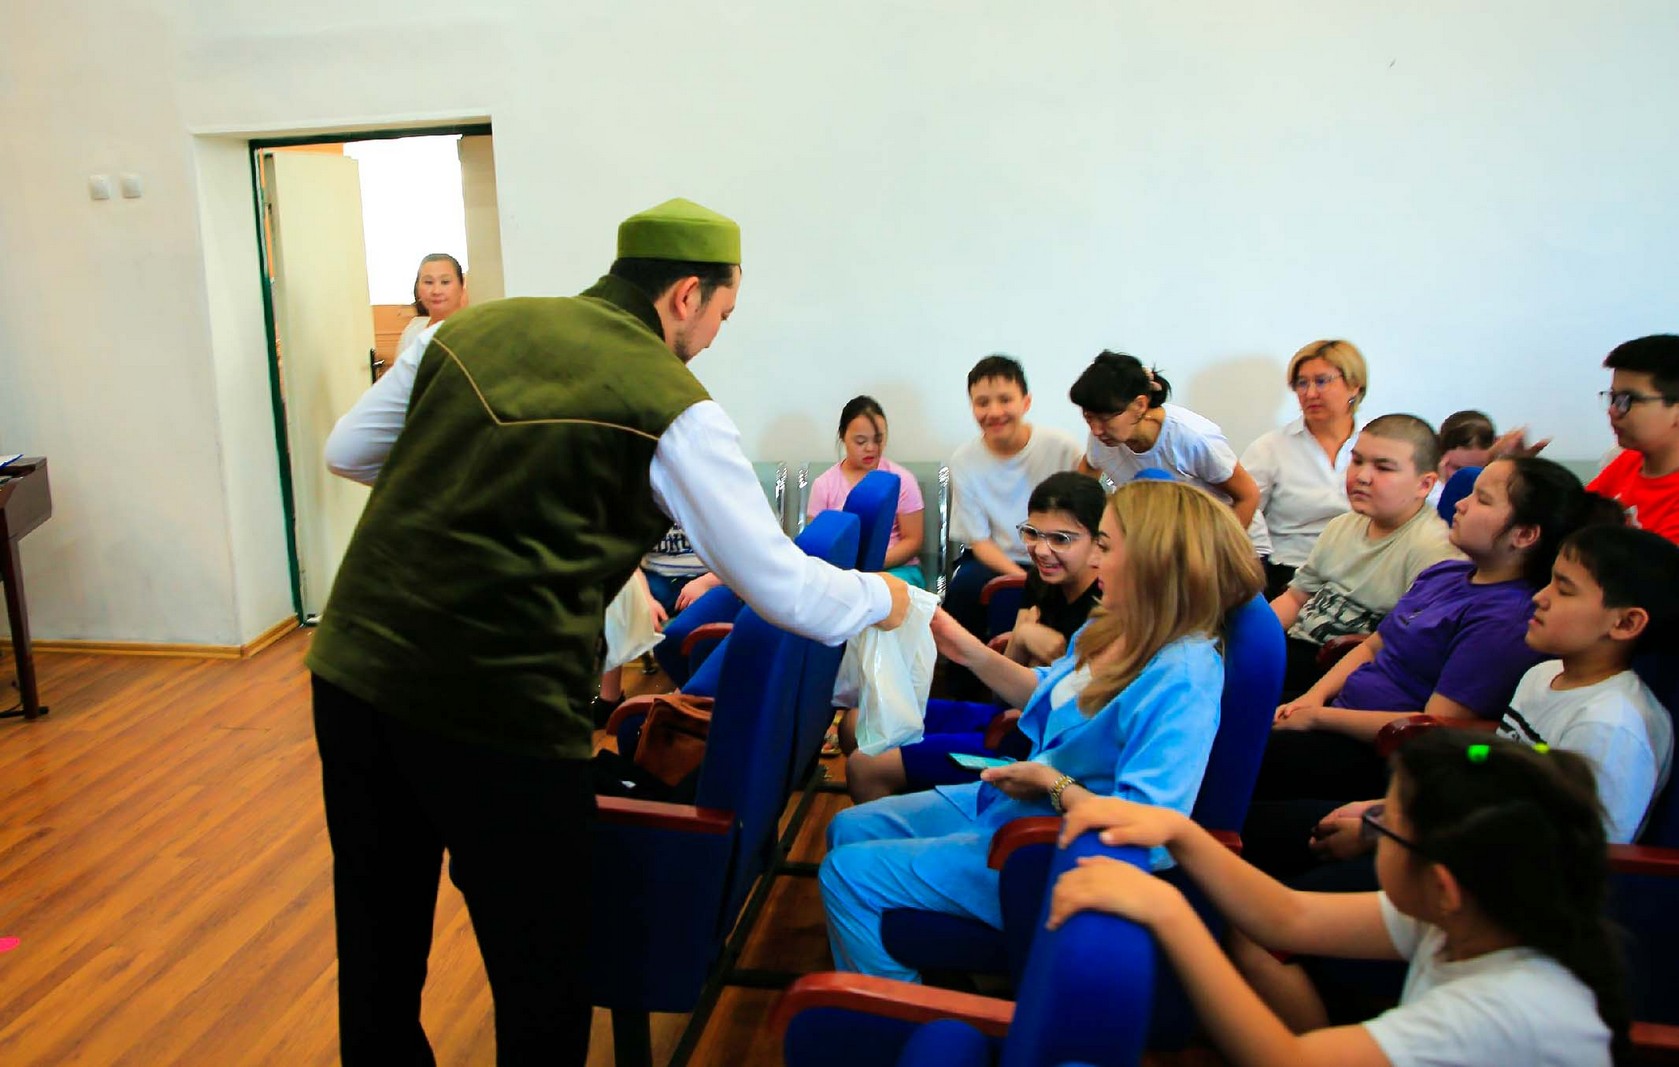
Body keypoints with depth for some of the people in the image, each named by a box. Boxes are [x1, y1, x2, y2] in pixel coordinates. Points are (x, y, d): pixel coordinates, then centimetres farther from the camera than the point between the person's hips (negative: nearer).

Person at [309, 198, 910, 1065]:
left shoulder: (473, 327, 8)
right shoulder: (672, 409, -5)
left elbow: (347, 452, 16)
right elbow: (783, 590, -1)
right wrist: (884, 597, 17)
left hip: (350, 670, 6)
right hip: (498, 708, -6)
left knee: (378, 945, 23)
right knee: (541, 971, 14)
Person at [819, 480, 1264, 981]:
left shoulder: (1183, 680, -30)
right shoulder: (1113, 630, -2)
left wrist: (1049, 781, -22)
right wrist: (971, 651, 7)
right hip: (1008, 801, 10)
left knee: (848, 874, -8)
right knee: (850, 827, 14)